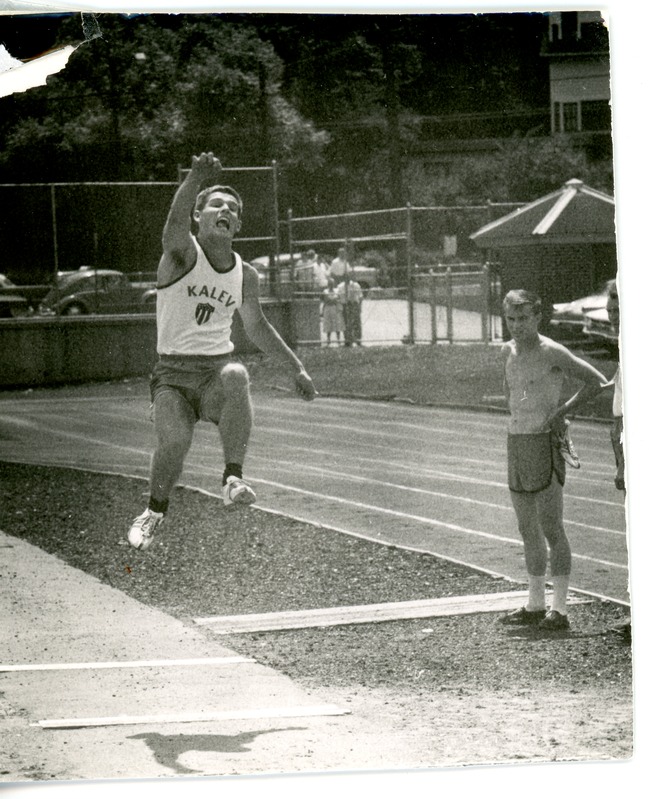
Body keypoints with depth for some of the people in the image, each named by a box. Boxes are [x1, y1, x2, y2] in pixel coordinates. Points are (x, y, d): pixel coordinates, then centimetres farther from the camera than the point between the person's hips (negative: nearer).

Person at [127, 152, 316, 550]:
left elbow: (257, 325, 26)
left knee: (237, 375, -33)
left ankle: (234, 479, -32)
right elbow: (176, 223, -29)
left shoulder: (246, 276, 9)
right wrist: (194, 181, -50)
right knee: (175, 440, -25)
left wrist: (296, 368, 24)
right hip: (174, 373, -2)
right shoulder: (183, 253, -5)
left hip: (218, 371, 2)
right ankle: (156, 509, 8)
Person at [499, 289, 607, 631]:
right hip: (515, 442, 8)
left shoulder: (550, 352, -11)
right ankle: (535, 605, 21)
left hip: (544, 444, -7)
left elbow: (597, 382, -11)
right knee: (528, 531, 12)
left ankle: (560, 610, -8)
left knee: (551, 529, -8)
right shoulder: (509, 351, 11)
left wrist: (561, 411, -14)